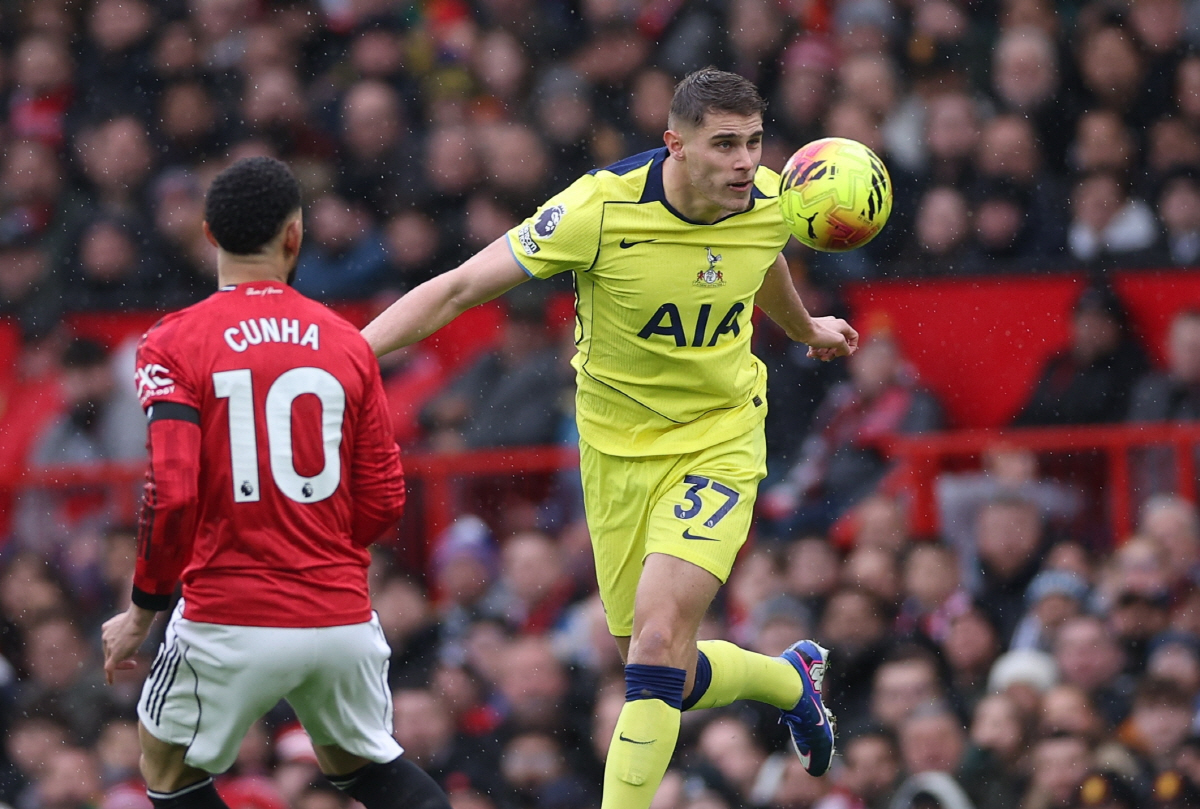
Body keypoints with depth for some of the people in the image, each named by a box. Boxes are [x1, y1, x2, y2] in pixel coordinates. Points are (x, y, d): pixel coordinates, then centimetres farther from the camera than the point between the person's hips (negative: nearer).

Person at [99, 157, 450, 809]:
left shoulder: (174, 345, -6)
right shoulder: (346, 344, 4)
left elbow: (170, 493, -14)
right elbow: (383, 500, 5)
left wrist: (142, 612, -1)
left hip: (229, 620, -3)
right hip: (342, 616, 3)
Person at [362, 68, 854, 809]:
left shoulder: (770, 204, -11)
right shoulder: (602, 208, -23)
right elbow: (457, 289, -19)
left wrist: (806, 330, 38)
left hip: (720, 440, 0)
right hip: (619, 445, 0)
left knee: (658, 638, -21)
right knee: (668, 674, 8)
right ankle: (792, 680, 39)